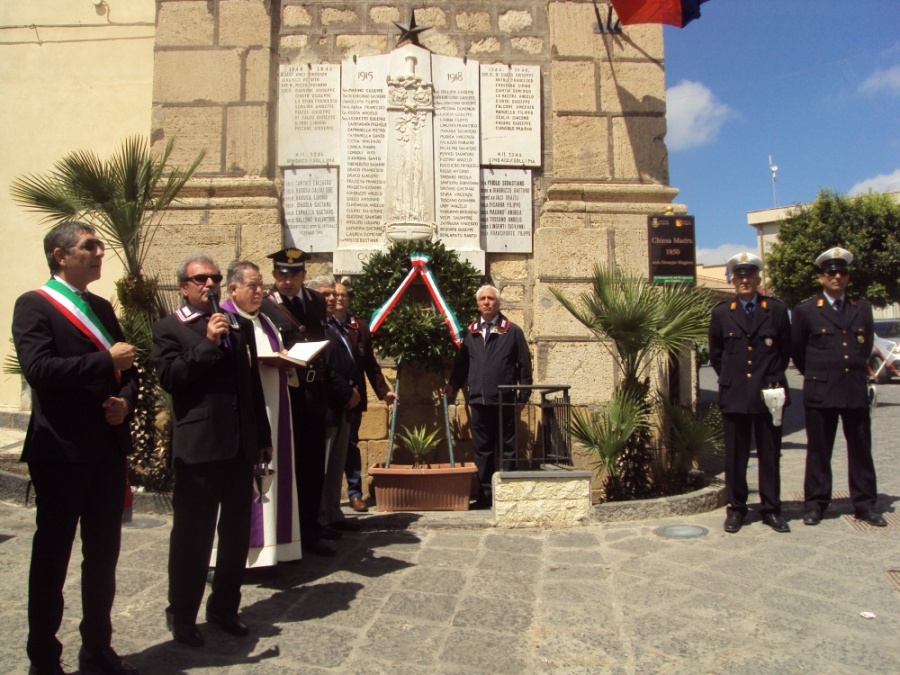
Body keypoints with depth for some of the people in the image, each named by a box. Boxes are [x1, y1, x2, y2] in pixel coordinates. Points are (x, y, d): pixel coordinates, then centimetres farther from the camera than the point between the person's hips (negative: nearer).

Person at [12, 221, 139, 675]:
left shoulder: (101, 308, 14)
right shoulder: (34, 305, -7)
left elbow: (126, 371, 14)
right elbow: (38, 369, -22)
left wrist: (125, 401, -5)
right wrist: (106, 359, -18)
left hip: (109, 447, 7)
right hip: (61, 450, -6)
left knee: (103, 554, 14)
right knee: (52, 556, 8)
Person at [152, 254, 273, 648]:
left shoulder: (240, 326, 14)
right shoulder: (169, 329, 1)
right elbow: (169, 377, -14)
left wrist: (263, 436, 14)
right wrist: (208, 343, -19)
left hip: (240, 445, 5)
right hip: (197, 448, -5)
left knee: (237, 532, 13)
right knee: (192, 534, 4)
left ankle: (224, 607, 30)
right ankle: (182, 616, 22)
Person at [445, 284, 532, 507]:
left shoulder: (512, 331, 1)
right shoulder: (470, 333, 10)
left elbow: (524, 365, 1)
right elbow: (462, 363, 13)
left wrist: (523, 395, -3)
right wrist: (453, 384, -1)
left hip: (505, 401, -3)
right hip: (478, 401, 3)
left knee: (506, 449, 6)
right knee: (482, 449, 9)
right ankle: (485, 494, 18)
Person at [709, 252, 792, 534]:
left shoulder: (777, 309, 4)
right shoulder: (721, 312, 4)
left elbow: (786, 351, 12)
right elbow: (715, 355, 13)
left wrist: (773, 379, 8)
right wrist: (731, 378, 9)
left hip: (769, 394, 0)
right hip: (734, 395, 0)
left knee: (770, 455, 7)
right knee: (735, 455, 5)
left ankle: (771, 509, 18)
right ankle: (736, 508, 15)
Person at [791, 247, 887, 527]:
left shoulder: (863, 308, 9)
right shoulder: (805, 310, 0)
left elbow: (866, 344, 21)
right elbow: (796, 350, 8)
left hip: (856, 390, 3)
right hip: (820, 392, -3)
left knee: (860, 449, 8)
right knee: (818, 451, 5)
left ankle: (865, 504, 19)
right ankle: (815, 504, 13)